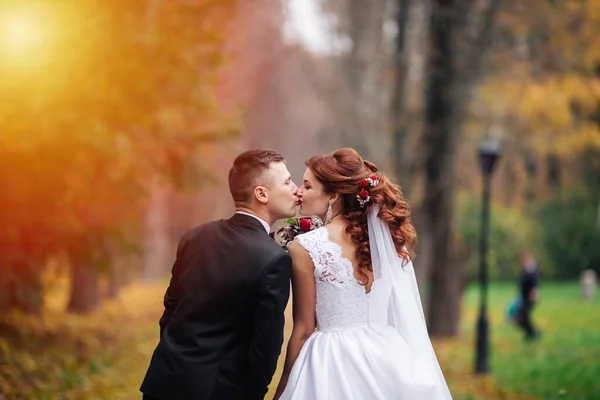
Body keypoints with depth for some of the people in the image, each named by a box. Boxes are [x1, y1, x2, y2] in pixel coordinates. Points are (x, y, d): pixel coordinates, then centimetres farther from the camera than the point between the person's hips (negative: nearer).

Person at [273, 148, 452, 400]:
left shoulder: (305, 248, -12)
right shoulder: (384, 237, 3)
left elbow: (303, 330, -8)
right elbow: (406, 319, 7)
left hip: (332, 363, -5)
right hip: (386, 357, 5)